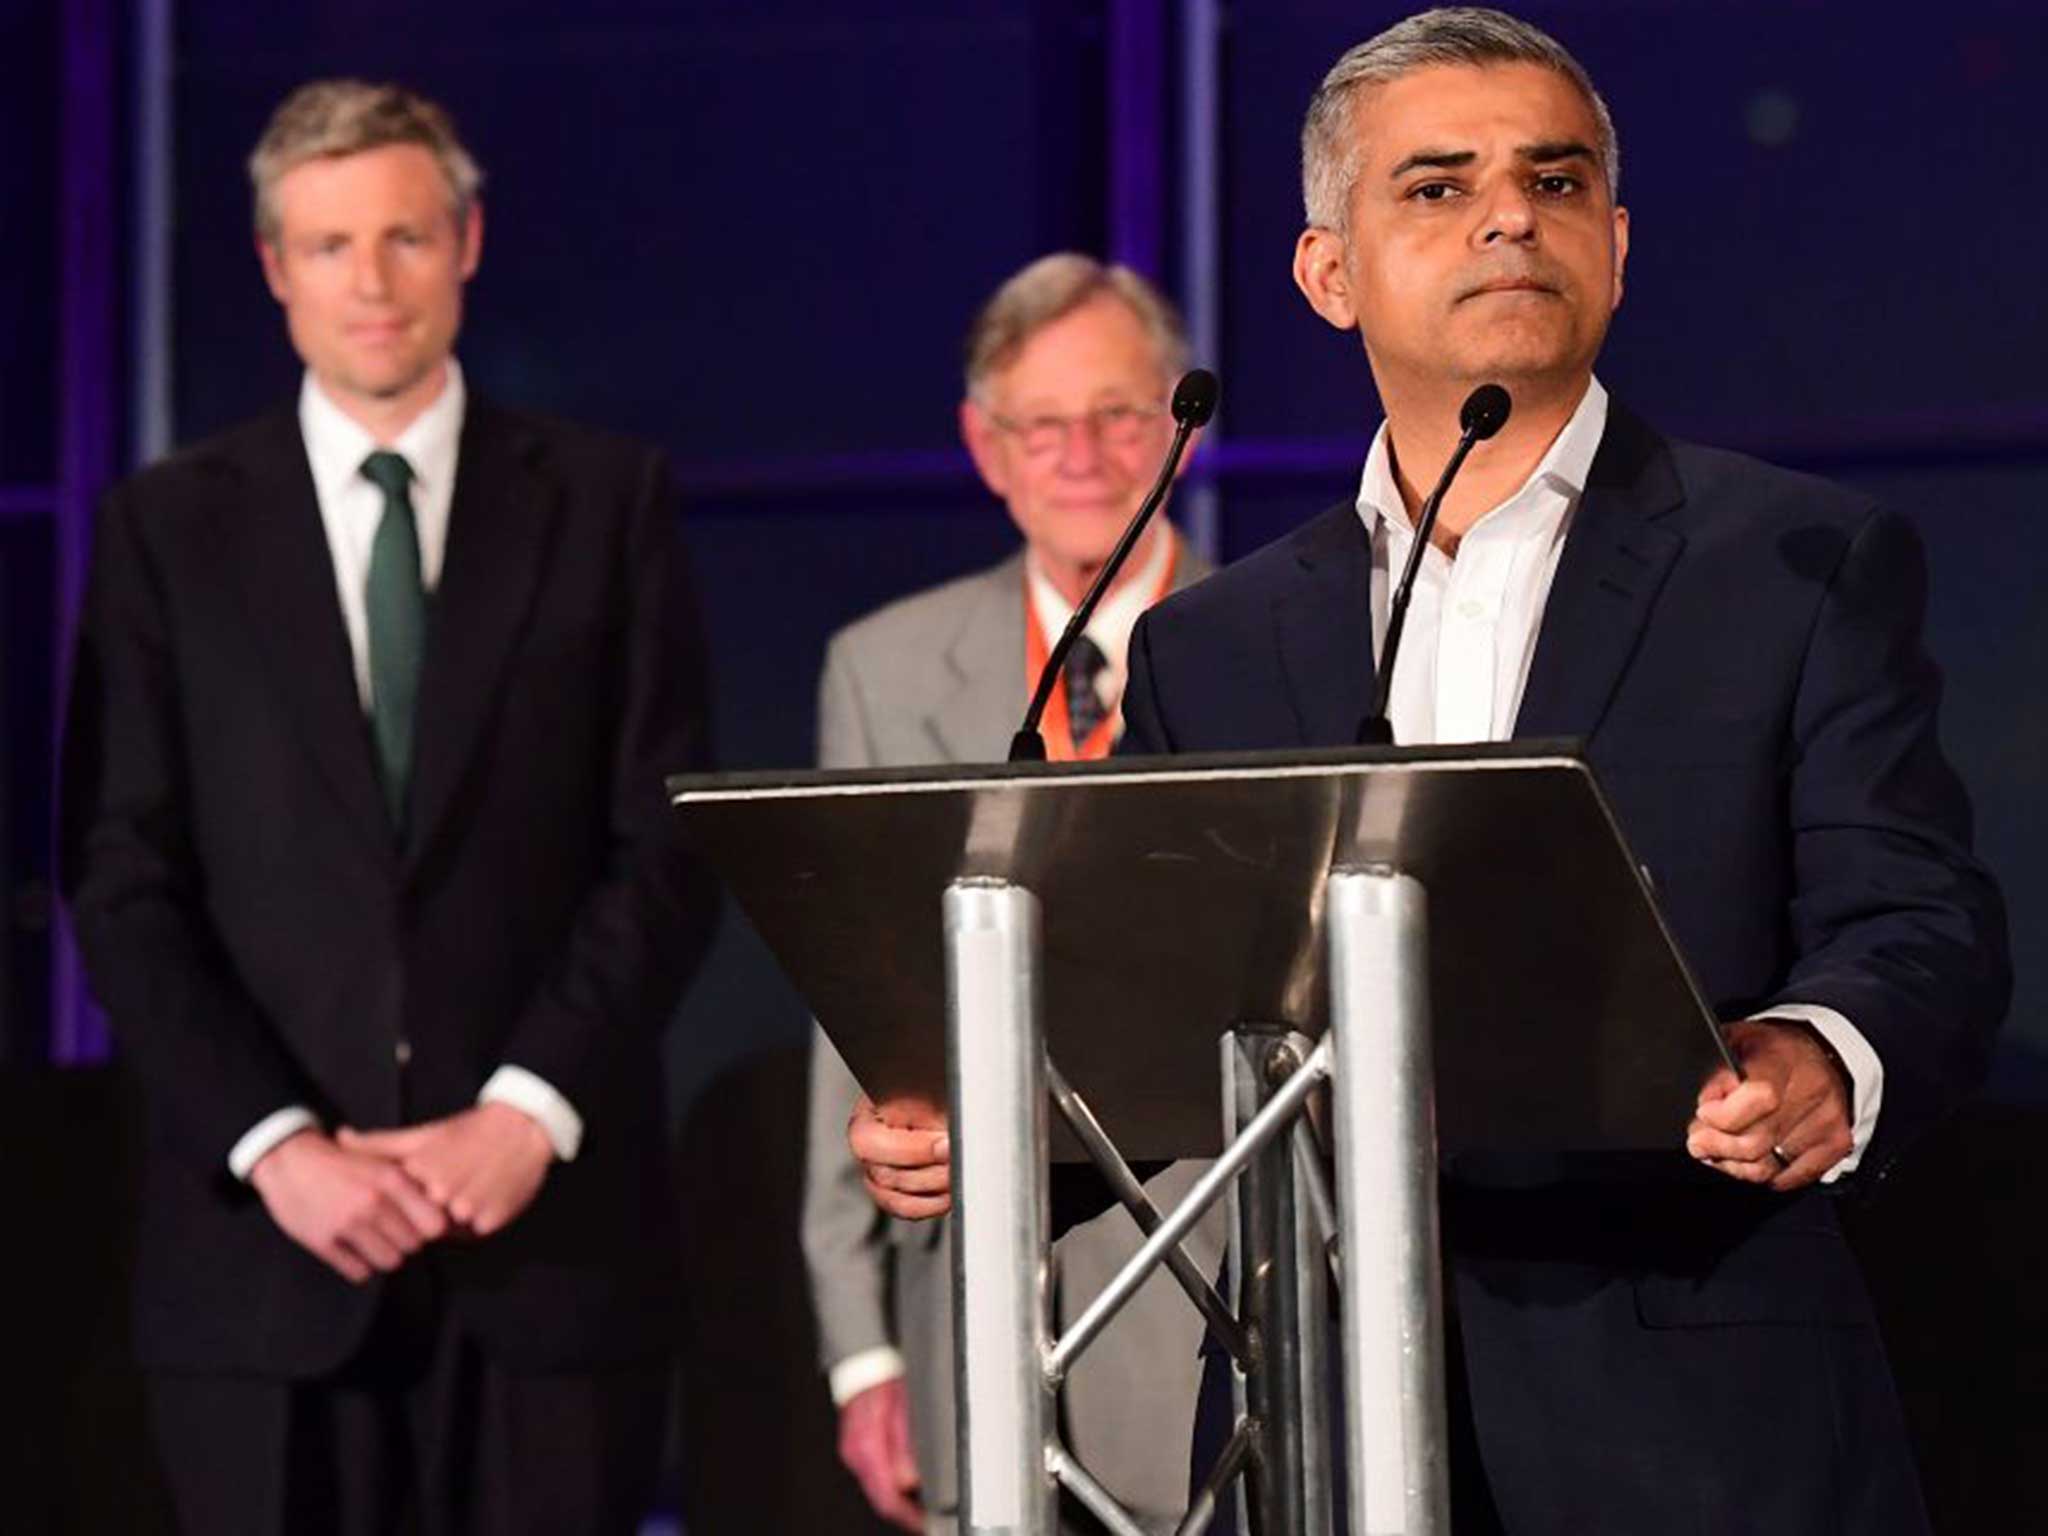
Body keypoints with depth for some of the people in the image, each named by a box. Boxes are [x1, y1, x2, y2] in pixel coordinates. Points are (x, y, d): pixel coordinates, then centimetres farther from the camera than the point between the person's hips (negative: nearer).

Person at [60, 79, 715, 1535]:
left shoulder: (608, 499, 8)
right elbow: (123, 881, 3)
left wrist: (531, 1109, -9)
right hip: (266, 1244, 0)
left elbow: (670, 848, 2)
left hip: (549, 1228, 0)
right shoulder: (169, 525, 8)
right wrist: (272, 1142, -8)